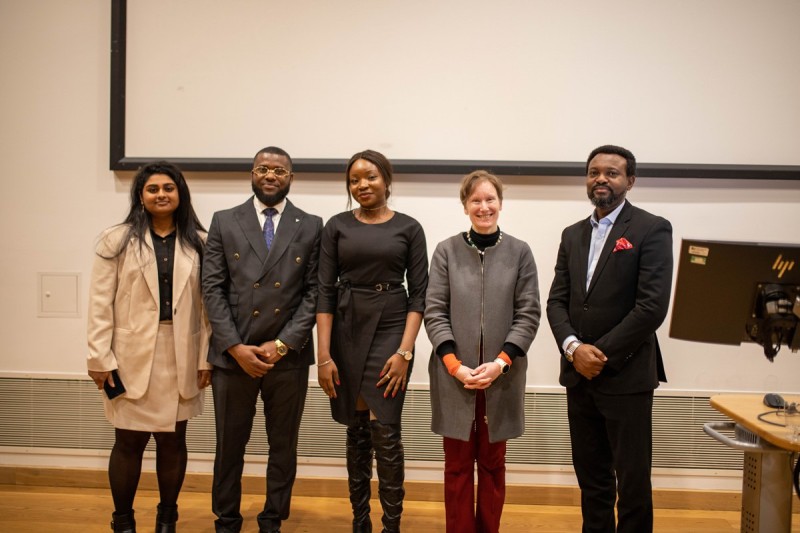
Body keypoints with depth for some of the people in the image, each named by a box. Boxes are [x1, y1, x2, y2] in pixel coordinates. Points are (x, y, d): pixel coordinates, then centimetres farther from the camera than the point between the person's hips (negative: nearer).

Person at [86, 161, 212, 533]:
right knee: (129, 442, 6)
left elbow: (207, 303, 2)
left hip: (181, 358, 1)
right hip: (131, 357, -1)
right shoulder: (117, 240, 1)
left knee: (173, 441, 10)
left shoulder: (199, 243, 4)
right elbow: (101, 303, -2)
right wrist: (100, 358, -7)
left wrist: (205, 358, -1)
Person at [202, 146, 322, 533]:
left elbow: (314, 292, -1)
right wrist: (235, 347, -9)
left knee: (283, 446, 11)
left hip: (289, 357, 0)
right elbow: (212, 288, 0)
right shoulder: (224, 222, 5)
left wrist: (282, 344, -9)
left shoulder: (311, 227, 4)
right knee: (229, 446, 12)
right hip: (233, 355, 0)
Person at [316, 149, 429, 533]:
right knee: (356, 432, 10)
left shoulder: (408, 227, 1)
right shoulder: (337, 226, 3)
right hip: (346, 331, 2)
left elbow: (419, 293, -2)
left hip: (391, 330, -2)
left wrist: (405, 351, -12)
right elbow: (325, 291, 0)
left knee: (385, 433, -6)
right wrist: (323, 354, -7)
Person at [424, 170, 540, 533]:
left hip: (502, 375, 1)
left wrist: (500, 362, -12)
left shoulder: (519, 252, 2)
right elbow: (434, 312, -2)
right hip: (453, 375, 0)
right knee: (458, 464, 9)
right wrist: (455, 365, -12)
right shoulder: (446, 251, 1)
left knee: (492, 462, 13)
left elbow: (528, 314, -1)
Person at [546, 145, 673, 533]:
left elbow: (652, 307, -15)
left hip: (626, 376, -5)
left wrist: (601, 355, -14)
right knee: (591, 477, 15)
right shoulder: (573, 235, 12)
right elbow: (557, 300, 7)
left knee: (632, 481, 6)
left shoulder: (651, 230, -6)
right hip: (579, 376, 5)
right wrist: (574, 348, -10)